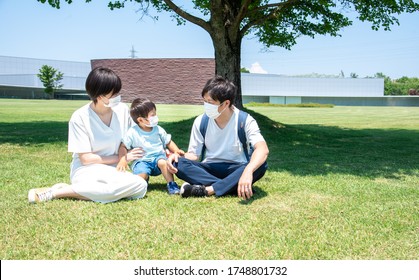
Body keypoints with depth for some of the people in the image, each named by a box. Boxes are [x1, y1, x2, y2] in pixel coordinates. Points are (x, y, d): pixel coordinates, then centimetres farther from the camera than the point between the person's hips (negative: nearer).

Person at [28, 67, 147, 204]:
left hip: (114, 170, 5)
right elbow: (86, 159, -11)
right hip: (87, 170, -5)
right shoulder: (80, 117, -10)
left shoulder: (122, 109, 2)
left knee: (140, 187, -29)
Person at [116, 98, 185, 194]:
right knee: (141, 175, -30)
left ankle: (171, 184, -21)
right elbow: (123, 146, -2)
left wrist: (176, 150, -4)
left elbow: (168, 142, 14)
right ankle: (144, 180, 7)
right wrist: (123, 160, -18)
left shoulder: (158, 130, 6)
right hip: (142, 160, -2)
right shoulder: (133, 132, -4)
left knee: (163, 162, -34)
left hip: (158, 156, 2)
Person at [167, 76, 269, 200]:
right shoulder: (200, 121, -4)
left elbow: (263, 149, -30)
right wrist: (178, 156, -23)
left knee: (261, 165, -34)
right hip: (209, 169, 2)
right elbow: (193, 154, 2)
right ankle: (231, 186, -31)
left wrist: (248, 171, -51)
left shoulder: (245, 120, -14)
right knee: (178, 163, -25)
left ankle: (206, 189, -36)